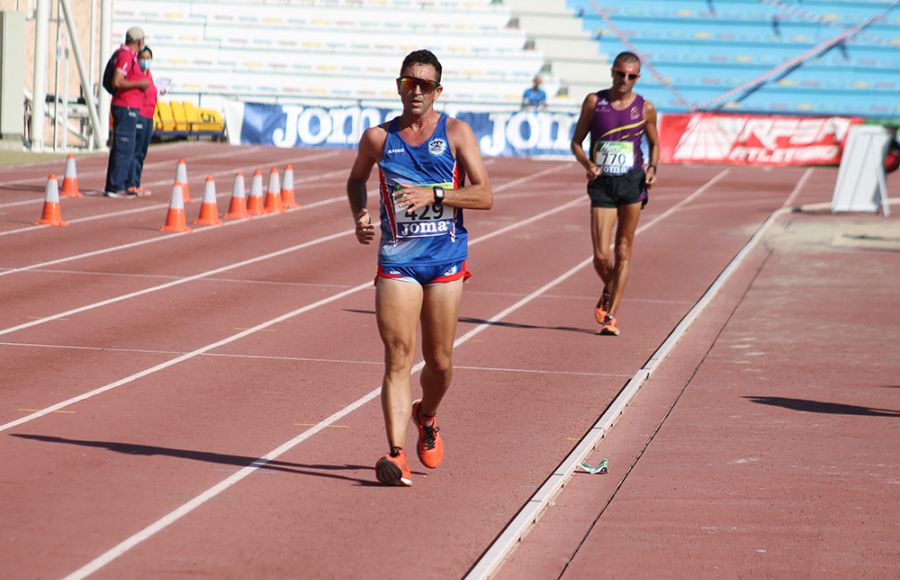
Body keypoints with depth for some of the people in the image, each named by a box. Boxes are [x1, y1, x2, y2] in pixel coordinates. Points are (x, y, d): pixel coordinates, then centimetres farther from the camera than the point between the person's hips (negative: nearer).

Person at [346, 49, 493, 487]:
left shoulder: (455, 133, 0)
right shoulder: (379, 138, 4)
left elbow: (484, 196, -5)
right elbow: (356, 179, 23)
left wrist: (433, 194, -18)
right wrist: (359, 215, 3)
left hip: (446, 258, 0)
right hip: (397, 258, 0)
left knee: (439, 361, 8)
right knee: (398, 357, -12)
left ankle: (426, 419, 40)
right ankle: (396, 454, -17)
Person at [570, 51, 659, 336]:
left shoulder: (645, 108, 2)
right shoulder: (594, 101, 0)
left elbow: (654, 143, 16)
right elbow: (576, 142, 7)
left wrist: (653, 168, -4)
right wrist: (587, 164, -12)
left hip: (632, 183, 0)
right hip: (602, 184, 0)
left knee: (623, 253, 2)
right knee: (601, 256, -6)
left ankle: (611, 315, 9)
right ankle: (609, 290, 28)